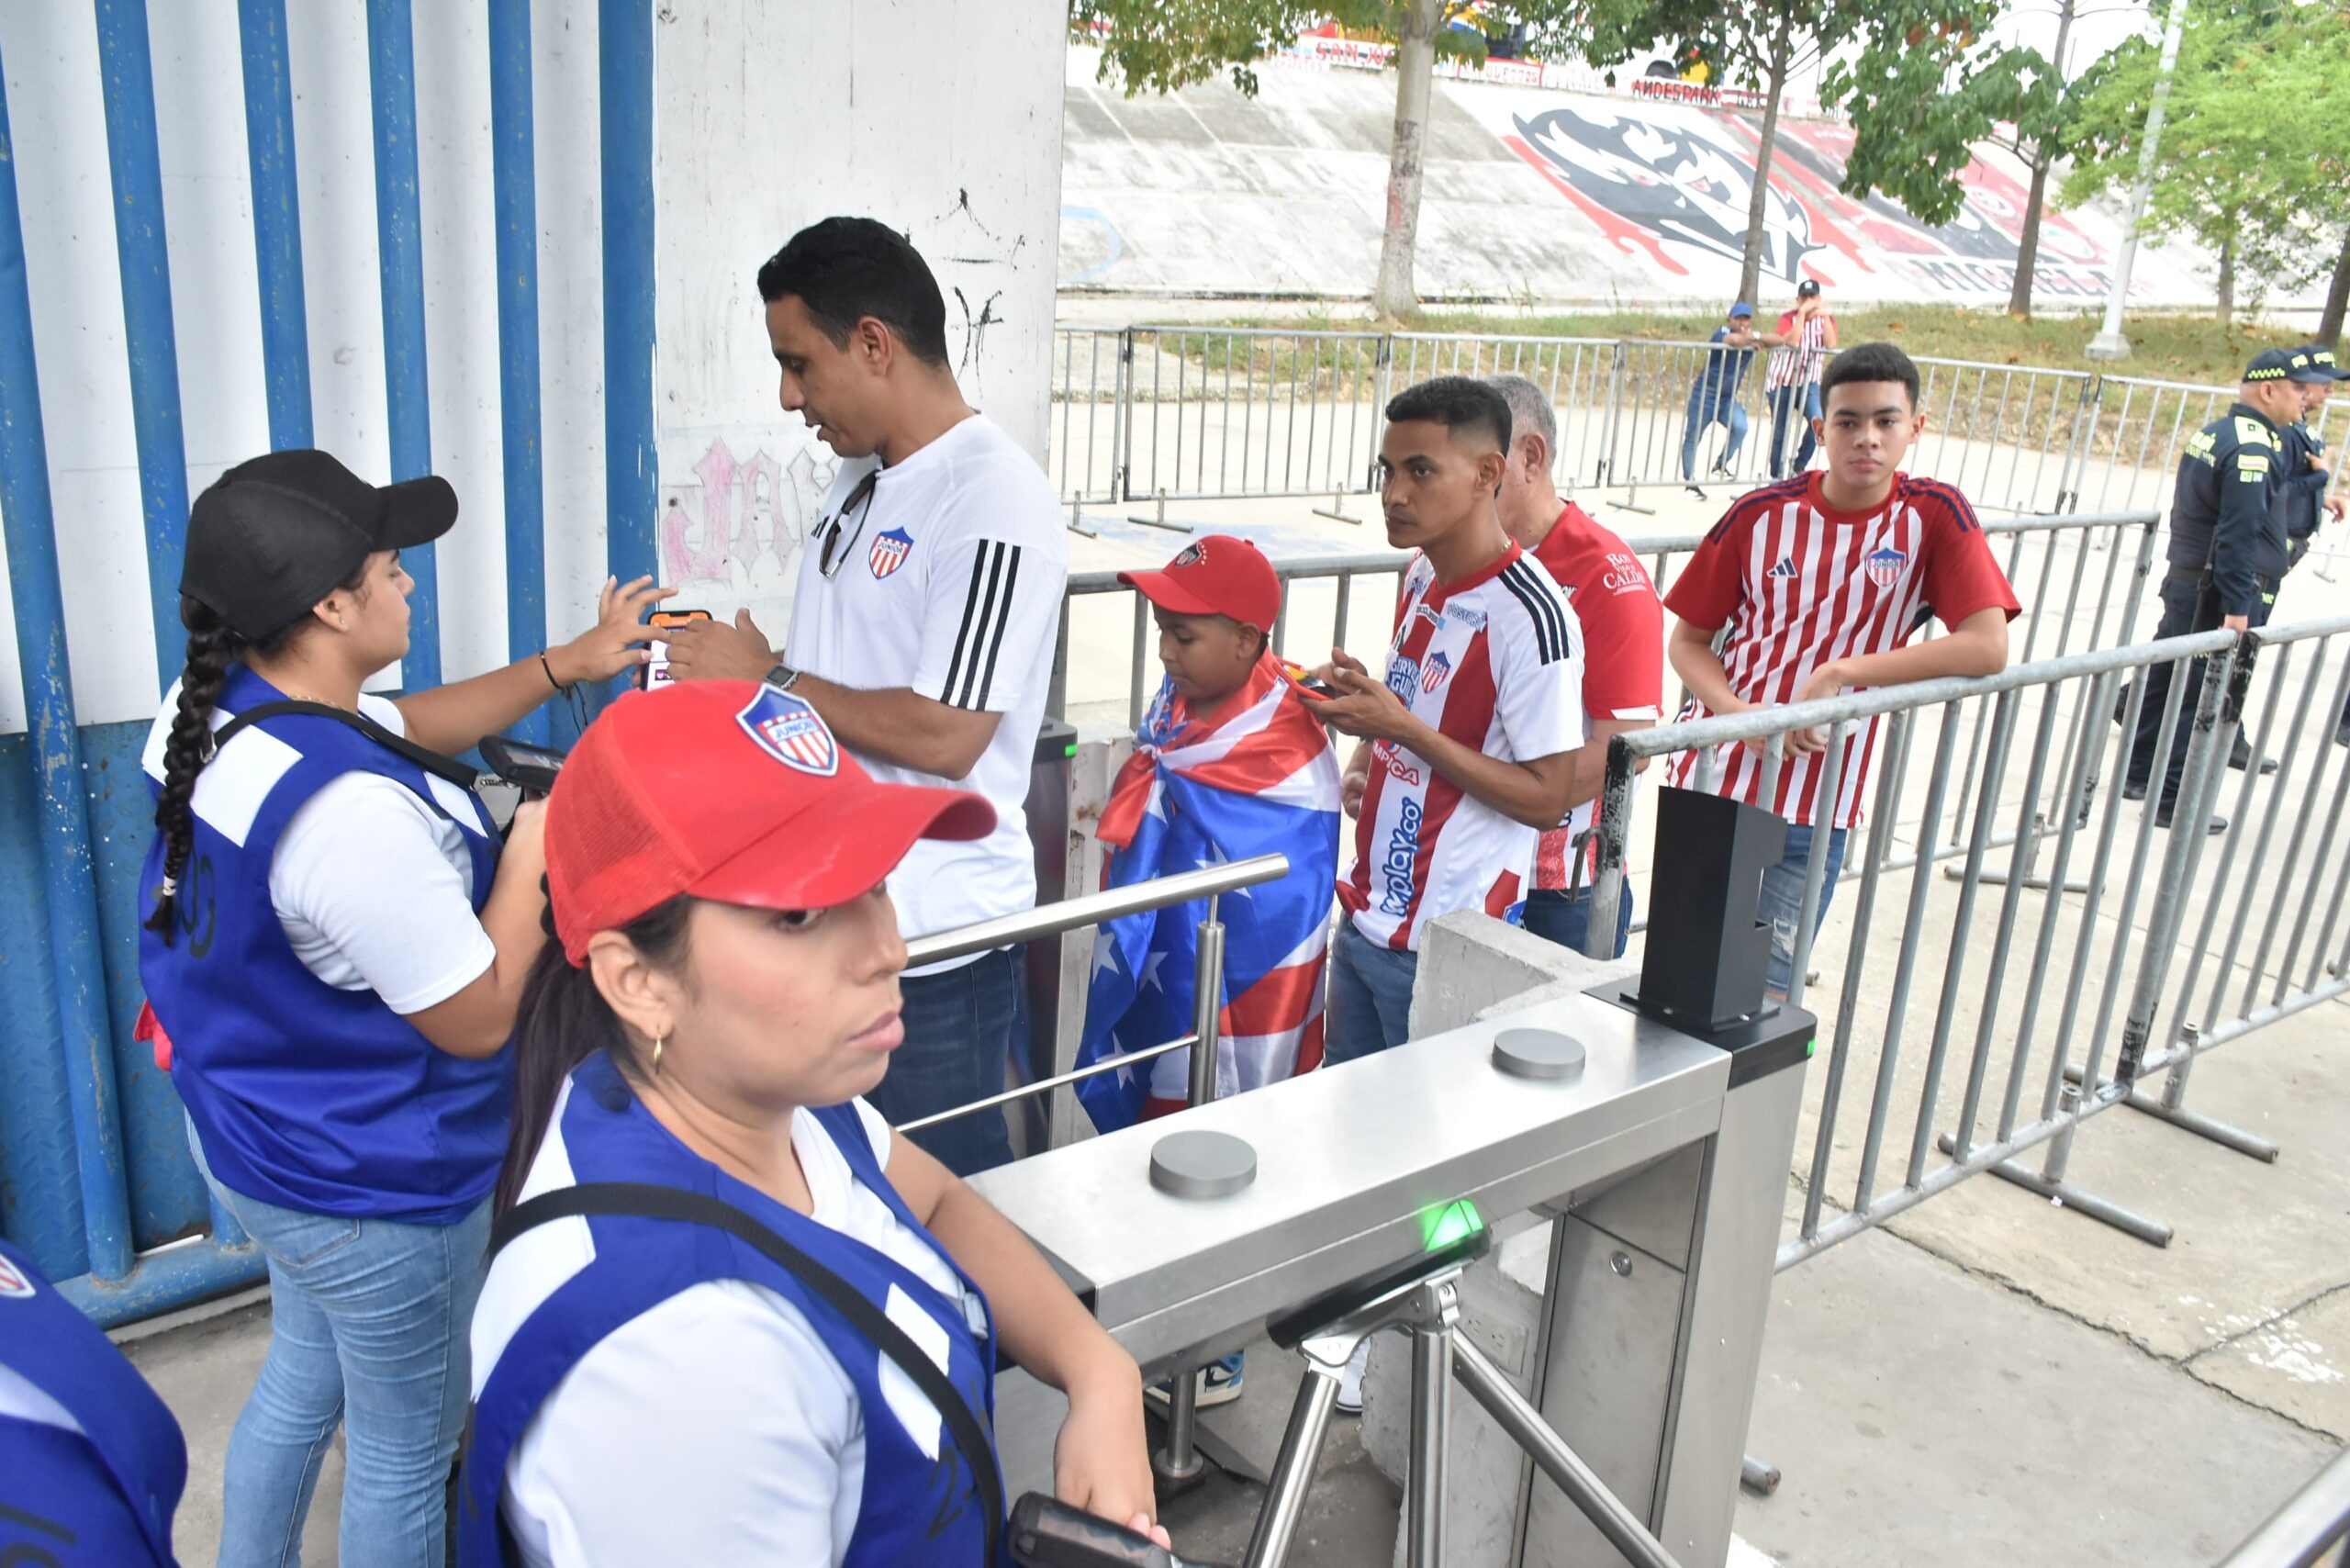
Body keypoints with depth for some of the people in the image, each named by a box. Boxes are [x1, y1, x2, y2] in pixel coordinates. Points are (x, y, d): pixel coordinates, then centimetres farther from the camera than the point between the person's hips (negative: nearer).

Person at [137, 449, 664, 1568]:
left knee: (301, 1378, 31)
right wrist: (535, 839, -18)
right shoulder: (353, 814, -37)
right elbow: (481, 1018, -26)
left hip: (260, 1141, 9)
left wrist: (566, 664, 6)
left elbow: (407, 727, 11)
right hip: (377, 1195, -9)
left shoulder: (216, 706, -7)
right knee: (407, 1448, 15)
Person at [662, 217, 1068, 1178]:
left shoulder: (994, 502, -19)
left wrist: (768, 679, -14)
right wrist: (723, 674, 2)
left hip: (933, 933, -9)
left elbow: (942, 735, -25)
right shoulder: (864, 478, 10)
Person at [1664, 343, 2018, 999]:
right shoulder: (1760, 514, -3)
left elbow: (1987, 648, -16)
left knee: (1763, 988, 4)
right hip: (1711, 779, 1)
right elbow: (1686, 641, 2)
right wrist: (1741, 713, -16)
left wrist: (1840, 674, -21)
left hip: (1813, 810, -1)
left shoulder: (1933, 517, -6)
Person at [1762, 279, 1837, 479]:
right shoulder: (1788, 318, -7)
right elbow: (1791, 342, -26)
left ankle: (1799, 466, -4)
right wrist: (1802, 313, -25)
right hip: (1782, 382, -1)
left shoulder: (1826, 319, 0)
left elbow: (1831, 345, -18)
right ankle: (1777, 478, 14)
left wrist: (1825, 316, -22)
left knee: (1819, 422, -23)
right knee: (1780, 433, 3)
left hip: (1809, 382, 1)